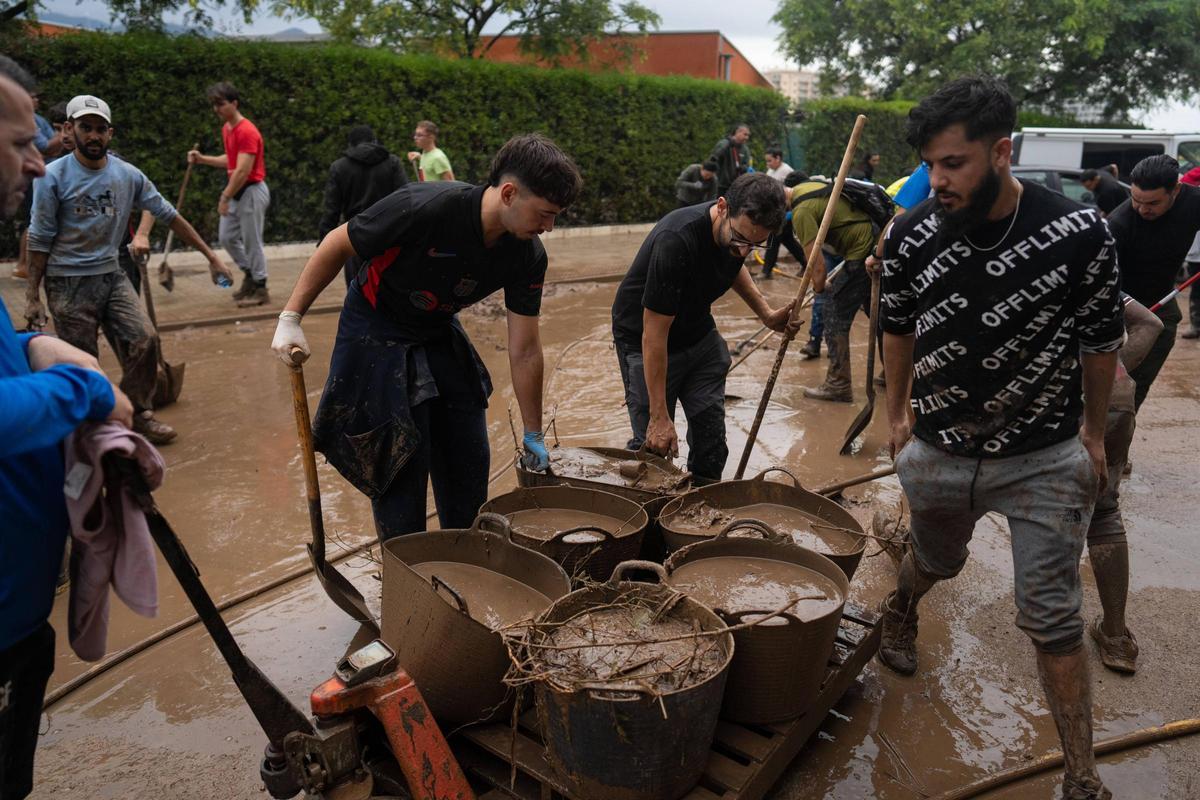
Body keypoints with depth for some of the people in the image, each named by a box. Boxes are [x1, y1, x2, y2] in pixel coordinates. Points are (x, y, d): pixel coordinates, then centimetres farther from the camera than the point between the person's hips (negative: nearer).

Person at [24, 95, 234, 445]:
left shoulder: (128, 175, -1)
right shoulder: (53, 177, -10)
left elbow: (169, 216, 4)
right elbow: (40, 241, -6)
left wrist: (210, 256, 1)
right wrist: (32, 295, -5)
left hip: (111, 276, 3)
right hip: (68, 283, -3)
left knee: (145, 340, -7)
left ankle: (139, 414, 10)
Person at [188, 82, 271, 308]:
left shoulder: (247, 131, -18)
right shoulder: (226, 128, 12)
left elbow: (243, 171, -22)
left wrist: (225, 197, -19)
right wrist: (202, 159, 12)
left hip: (252, 191, -9)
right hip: (236, 191, 9)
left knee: (252, 242, -3)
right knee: (226, 237, 13)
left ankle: (260, 289, 8)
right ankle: (250, 274, 28)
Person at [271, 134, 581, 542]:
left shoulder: (528, 256, -16)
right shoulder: (424, 208, -33)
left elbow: (524, 350, -9)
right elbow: (337, 245, -17)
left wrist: (534, 438, -3)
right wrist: (291, 317, -15)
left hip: (440, 338, 5)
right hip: (377, 339, -5)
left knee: (469, 463, 8)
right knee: (402, 465, -5)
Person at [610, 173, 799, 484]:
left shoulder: (738, 228, -13)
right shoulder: (676, 242, -36)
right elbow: (654, 335, -31)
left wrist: (766, 313, 0)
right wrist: (659, 416, -27)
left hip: (699, 334, 7)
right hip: (644, 342, -6)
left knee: (712, 434, 7)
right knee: (654, 443, -9)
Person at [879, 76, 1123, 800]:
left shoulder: (1080, 234, -17)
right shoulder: (912, 236, -11)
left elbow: (1101, 341, -2)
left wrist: (1094, 433, 6)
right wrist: (898, 410, 14)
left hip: (1046, 461, -2)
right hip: (936, 454, 2)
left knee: (1054, 620, 3)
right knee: (938, 562, 26)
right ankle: (901, 607, 61)